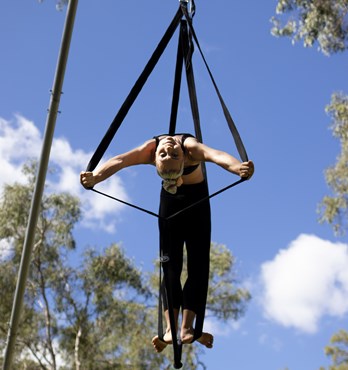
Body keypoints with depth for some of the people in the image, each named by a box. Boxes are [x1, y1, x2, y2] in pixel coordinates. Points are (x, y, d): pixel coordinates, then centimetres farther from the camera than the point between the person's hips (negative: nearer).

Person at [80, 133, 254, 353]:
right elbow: (119, 161, -50)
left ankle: (187, 328, -11)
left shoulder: (190, 147, -38)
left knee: (198, 262, -10)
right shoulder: (150, 150, -32)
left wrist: (239, 167, -80)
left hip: (196, 197, -1)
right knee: (170, 262, -7)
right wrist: (95, 177, -70)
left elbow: (216, 155, -58)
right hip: (170, 197, 2)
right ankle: (171, 328, -11)